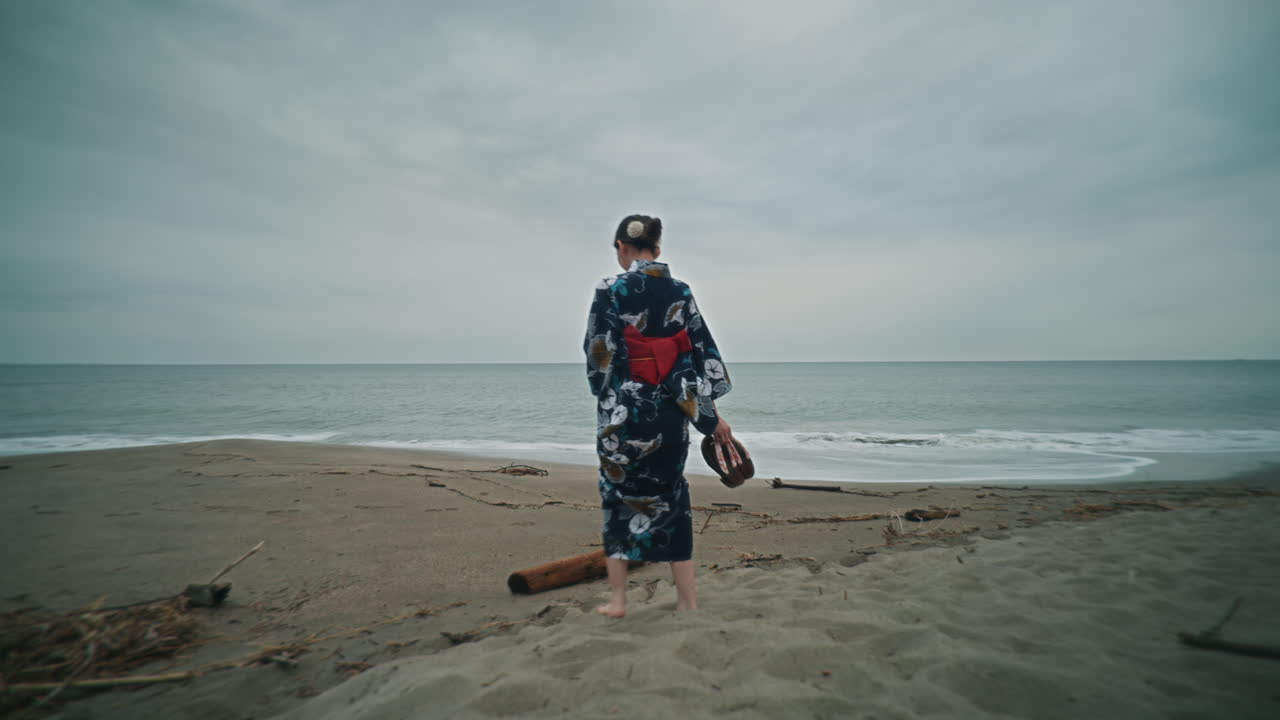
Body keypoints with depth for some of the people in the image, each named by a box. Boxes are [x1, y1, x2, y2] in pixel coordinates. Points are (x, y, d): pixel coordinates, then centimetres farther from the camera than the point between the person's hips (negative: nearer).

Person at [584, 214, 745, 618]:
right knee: (672, 497, 13)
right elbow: (703, 352, 3)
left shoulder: (610, 291, -10)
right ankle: (687, 601, 18)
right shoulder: (680, 292, 2)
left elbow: (598, 356, -8)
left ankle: (617, 599, 20)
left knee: (619, 497, 13)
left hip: (625, 412, -3)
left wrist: (608, 408, 7)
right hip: (670, 414, 4)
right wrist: (711, 414, 9)